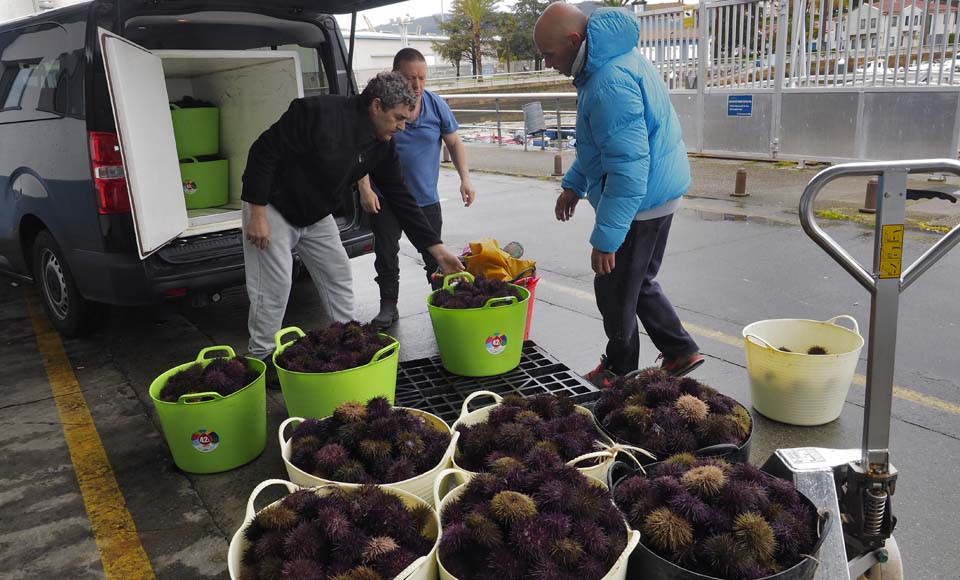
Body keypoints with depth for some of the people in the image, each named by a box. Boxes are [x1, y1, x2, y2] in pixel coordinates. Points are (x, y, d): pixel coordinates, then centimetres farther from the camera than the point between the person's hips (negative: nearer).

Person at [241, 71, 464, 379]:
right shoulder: (317, 112, -29)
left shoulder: (383, 146, -8)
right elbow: (264, 152, -25)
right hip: (271, 207, -7)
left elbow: (402, 199, -5)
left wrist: (437, 250, -9)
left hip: (317, 216, 7)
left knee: (339, 276, 7)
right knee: (274, 286, -6)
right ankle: (261, 358, 12)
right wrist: (257, 213, -25)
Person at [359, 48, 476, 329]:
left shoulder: (437, 106, -3)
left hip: (426, 198, 1)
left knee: (434, 255, 8)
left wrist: (465, 178, -2)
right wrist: (365, 188, -14)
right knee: (386, 255, 7)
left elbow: (454, 143, 8)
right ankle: (389, 307, 21)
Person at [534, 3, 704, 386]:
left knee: (615, 290, 6)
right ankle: (680, 351, 30)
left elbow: (628, 167, -30)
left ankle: (621, 371, 24)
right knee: (638, 282, 21)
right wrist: (574, 185, 21)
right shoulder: (613, 58, 9)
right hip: (657, 192, 10)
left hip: (639, 200, -10)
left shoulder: (610, 82, -27)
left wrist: (605, 239, -26)